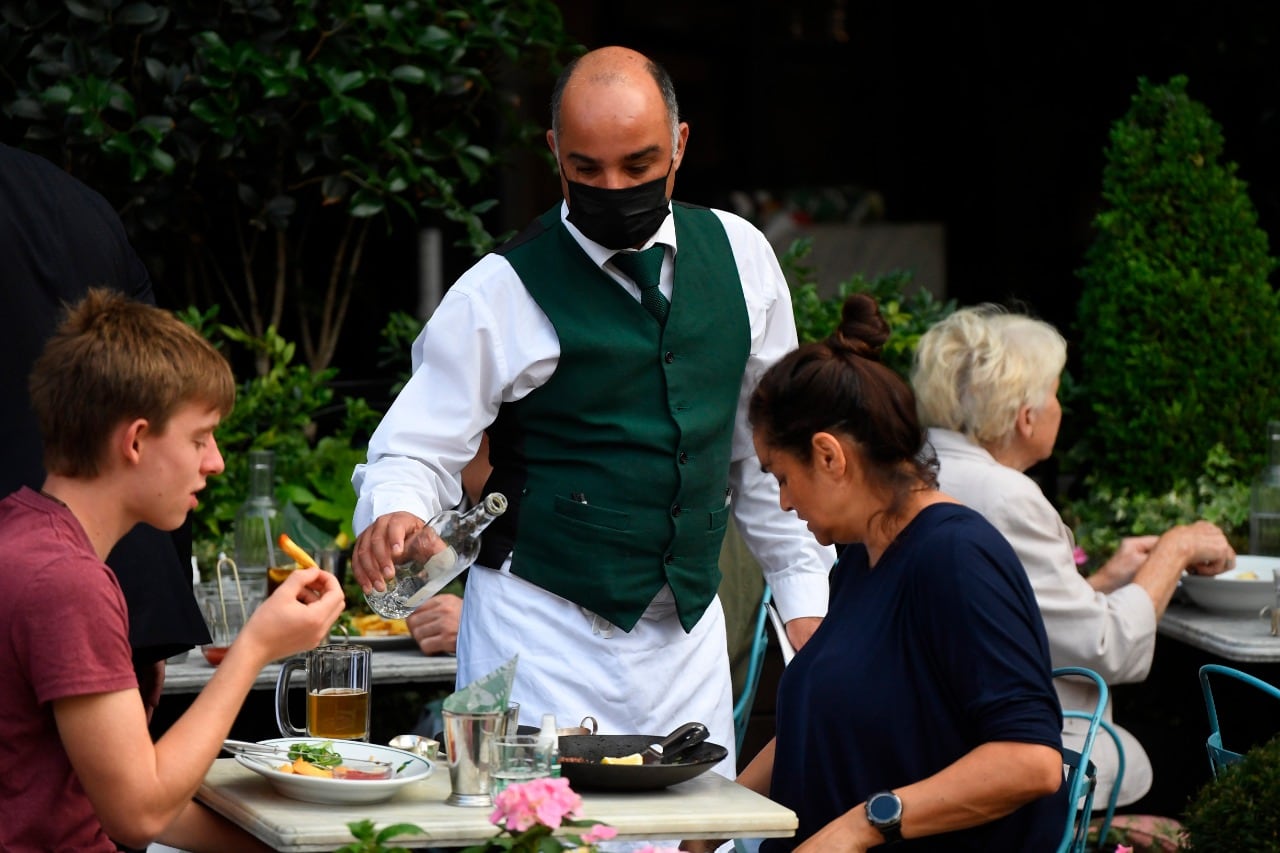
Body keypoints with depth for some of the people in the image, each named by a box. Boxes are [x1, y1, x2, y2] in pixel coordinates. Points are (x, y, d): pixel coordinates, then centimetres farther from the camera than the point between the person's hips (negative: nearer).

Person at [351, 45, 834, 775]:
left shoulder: (739, 256, 5)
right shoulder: (503, 291, -7)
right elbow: (418, 448, -6)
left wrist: (806, 596, 11)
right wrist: (396, 515, -28)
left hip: (690, 633, 4)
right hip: (543, 637, -4)